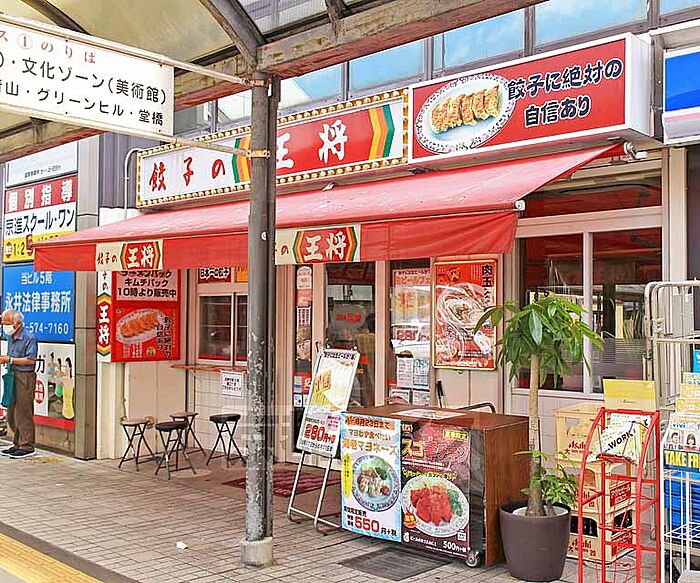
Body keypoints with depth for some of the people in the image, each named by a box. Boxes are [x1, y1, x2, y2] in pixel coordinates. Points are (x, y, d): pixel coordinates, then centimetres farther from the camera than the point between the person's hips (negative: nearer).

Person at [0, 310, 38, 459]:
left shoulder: (29, 338, -13)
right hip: (13, 376, 9)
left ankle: (27, 447, 2)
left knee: (23, 413, -6)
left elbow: (31, 360, -18)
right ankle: (17, 444, 23)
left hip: (25, 377, -9)